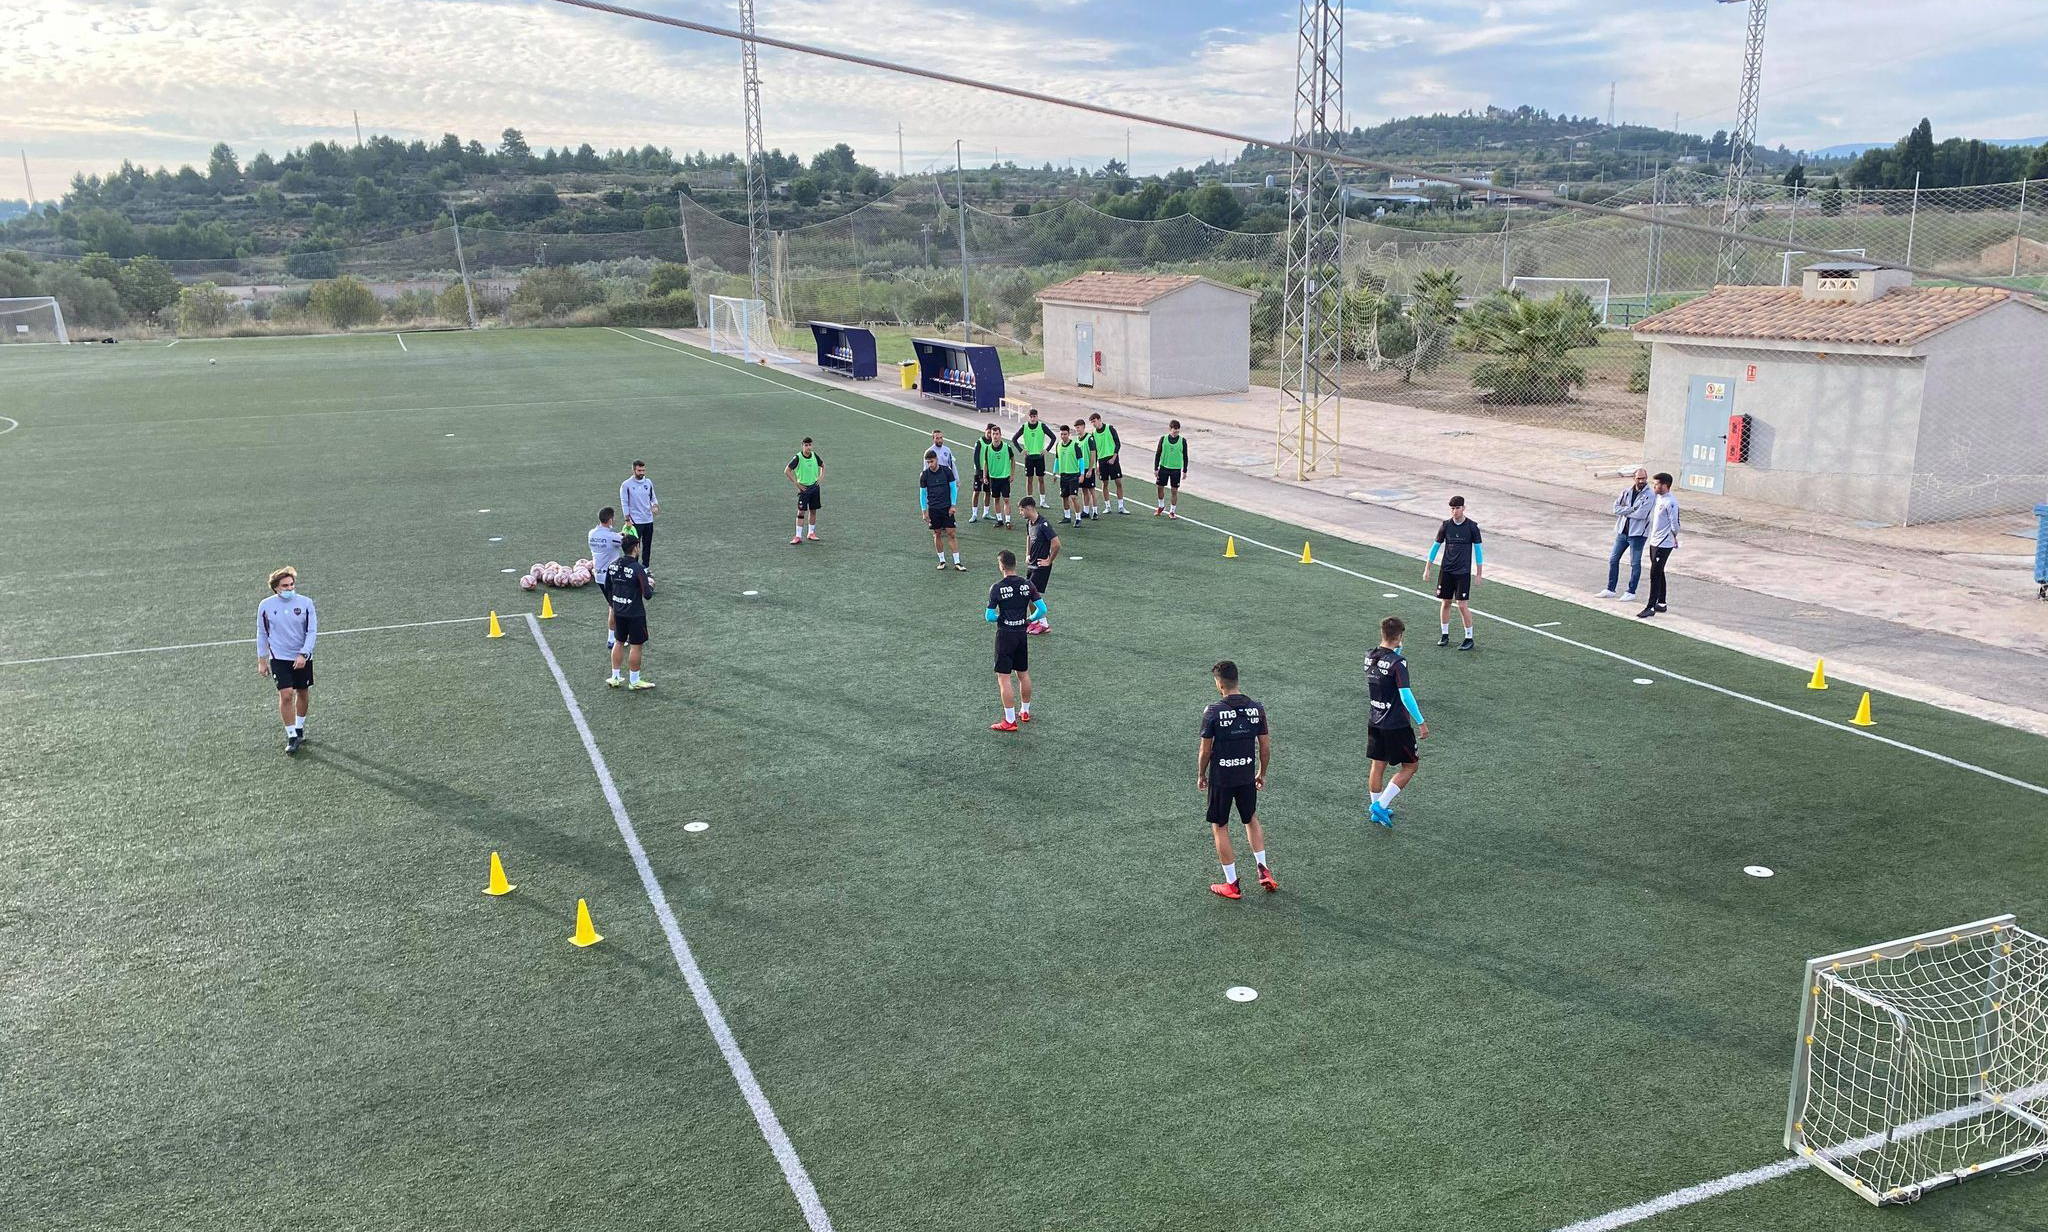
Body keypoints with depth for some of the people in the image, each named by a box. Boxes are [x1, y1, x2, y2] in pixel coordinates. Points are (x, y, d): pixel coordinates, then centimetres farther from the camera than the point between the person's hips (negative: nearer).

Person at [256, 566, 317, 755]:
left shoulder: (305, 603, -7)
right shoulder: (265, 606, -4)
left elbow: (312, 631, -5)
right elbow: (262, 633, 7)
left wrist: (303, 654, -17)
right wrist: (262, 660, 6)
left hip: (302, 658, 1)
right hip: (279, 658, -1)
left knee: (303, 694, 12)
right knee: (286, 695, -12)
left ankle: (299, 728, 35)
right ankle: (291, 737, -4)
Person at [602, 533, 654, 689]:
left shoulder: (613, 565, -1)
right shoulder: (638, 568, -21)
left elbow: (607, 588, 10)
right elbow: (647, 594, -21)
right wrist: (651, 586, 1)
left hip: (618, 612, 6)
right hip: (635, 614, -6)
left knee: (619, 643, 19)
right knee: (636, 646, 5)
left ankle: (615, 677, 26)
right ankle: (635, 681, 14)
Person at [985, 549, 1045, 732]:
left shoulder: (997, 588, -14)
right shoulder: (1027, 585, -2)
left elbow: (989, 616, -14)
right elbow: (1042, 610, -5)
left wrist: (999, 618, 6)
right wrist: (1029, 619, 12)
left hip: (1005, 635, -5)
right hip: (1022, 634, 5)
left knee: (1003, 678, 0)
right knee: (1023, 674, 19)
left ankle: (1010, 721, 1)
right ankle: (1025, 712, 33)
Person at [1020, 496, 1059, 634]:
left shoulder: (1043, 524, -22)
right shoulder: (1029, 523, 6)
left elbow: (1056, 544, -25)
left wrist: (1049, 561, -16)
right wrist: (1027, 555, 18)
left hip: (1041, 566, -9)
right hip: (1032, 564, 9)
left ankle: (1044, 624, 1)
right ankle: (1035, 621, 21)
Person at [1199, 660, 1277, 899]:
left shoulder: (1213, 711, -16)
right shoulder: (1256, 709, -5)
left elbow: (1205, 751, -11)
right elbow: (1265, 747, 1)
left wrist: (1201, 776, 5)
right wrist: (1262, 773, 16)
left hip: (1220, 779, -4)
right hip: (1247, 777, 4)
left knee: (1220, 828, 11)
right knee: (1251, 820, 27)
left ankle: (1232, 884, 16)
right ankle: (1263, 869, 20)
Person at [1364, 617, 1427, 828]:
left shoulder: (1370, 657, 1)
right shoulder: (1398, 662, -20)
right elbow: (1406, 695, -23)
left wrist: (1395, 651, 17)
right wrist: (1421, 722, -17)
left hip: (1375, 722, 7)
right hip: (1396, 725, -7)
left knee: (1378, 765, 16)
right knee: (1410, 766, 7)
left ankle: (1377, 809, 25)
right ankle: (1381, 805, 0)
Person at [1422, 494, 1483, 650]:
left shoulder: (1472, 526, -5)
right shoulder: (1446, 525, 1)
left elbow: (1478, 549, 0)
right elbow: (1436, 546, 9)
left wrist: (1479, 573, -2)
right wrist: (1427, 569, 8)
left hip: (1463, 572, -3)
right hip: (1446, 570, 3)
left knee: (1463, 606, -5)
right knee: (1445, 603, 8)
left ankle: (1469, 638, 7)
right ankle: (1444, 635, 22)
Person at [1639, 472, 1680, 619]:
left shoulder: (1671, 502, -19)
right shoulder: (1659, 498, 9)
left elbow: (1675, 524, -15)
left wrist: (1674, 538, 0)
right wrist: (1647, 535, 20)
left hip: (1664, 544, -9)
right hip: (1654, 542, 9)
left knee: (1655, 575, -8)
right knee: (1658, 574, 16)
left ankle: (1651, 607, -5)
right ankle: (1661, 604, 25)